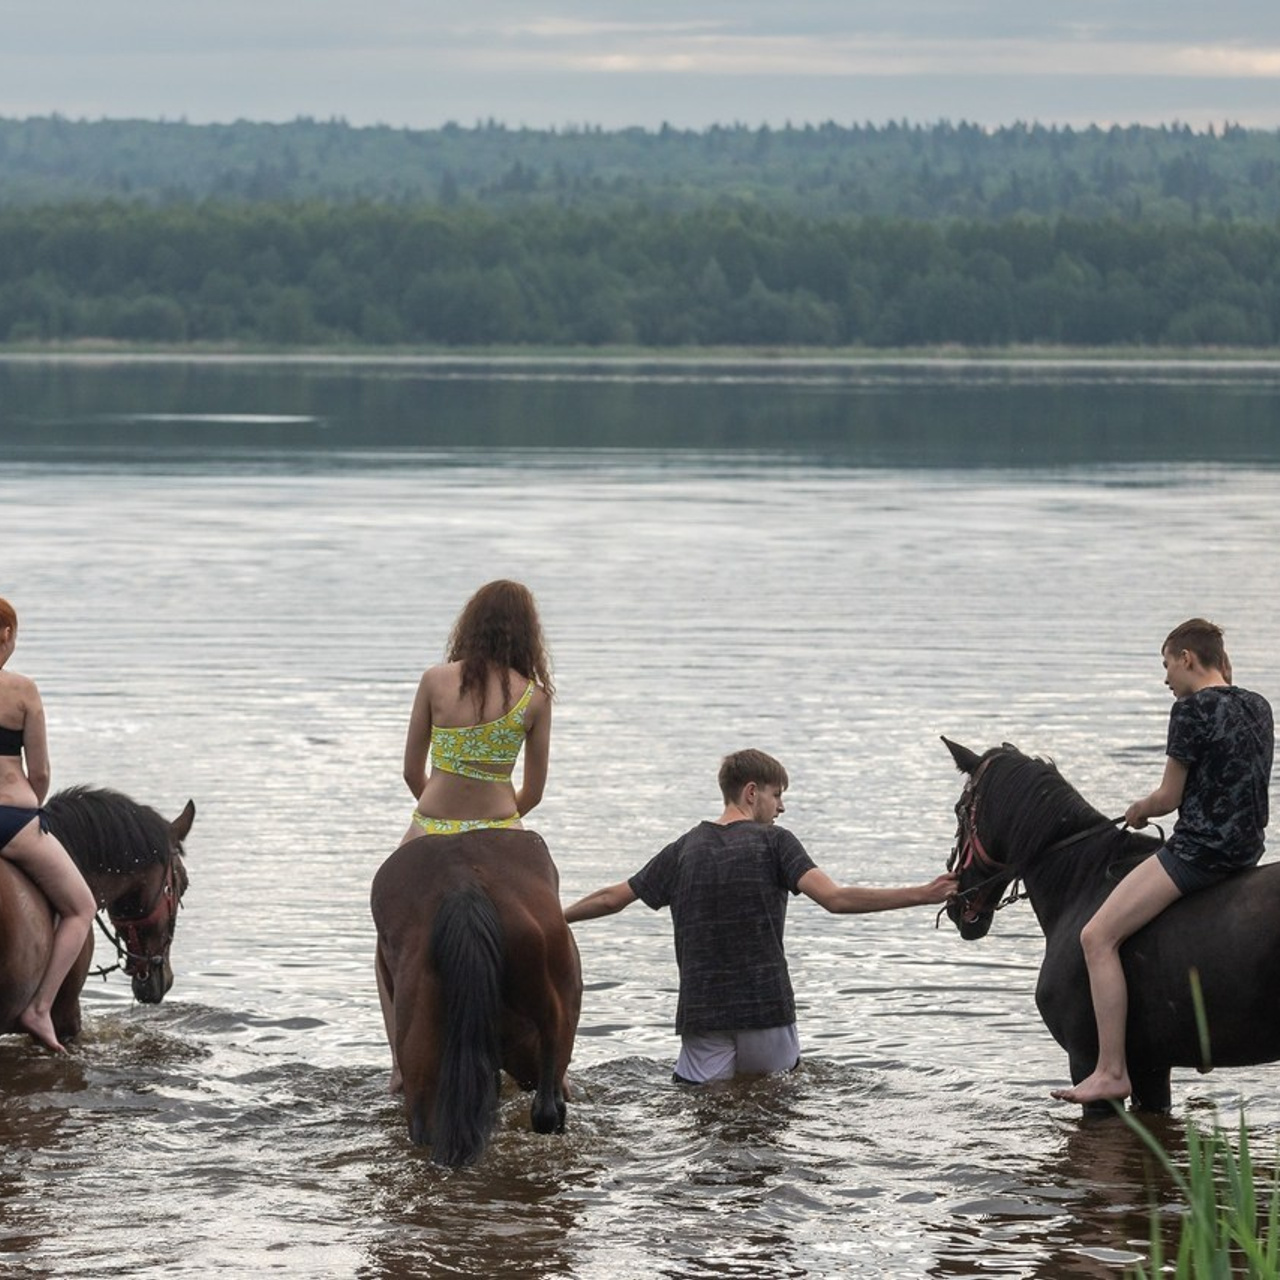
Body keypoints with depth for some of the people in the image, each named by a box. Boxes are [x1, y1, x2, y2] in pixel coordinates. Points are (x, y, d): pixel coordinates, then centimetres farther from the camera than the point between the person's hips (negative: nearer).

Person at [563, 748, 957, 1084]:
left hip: (702, 1012, 2)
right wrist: (922, 895, -14)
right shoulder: (774, 842, -2)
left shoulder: (685, 848, 10)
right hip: (766, 1007, -2)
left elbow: (611, 899, 15)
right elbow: (835, 898, -14)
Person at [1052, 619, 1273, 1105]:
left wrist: (1141, 809, 11)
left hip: (1198, 849, -10)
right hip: (1248, 847, 10)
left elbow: (1169, 797, -11)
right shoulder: (1258, 707, 12)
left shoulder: (1192, 709, -13)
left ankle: (1112, 1072, -17)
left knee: (1097, 936, -11)